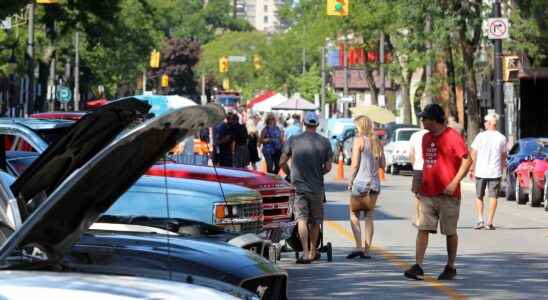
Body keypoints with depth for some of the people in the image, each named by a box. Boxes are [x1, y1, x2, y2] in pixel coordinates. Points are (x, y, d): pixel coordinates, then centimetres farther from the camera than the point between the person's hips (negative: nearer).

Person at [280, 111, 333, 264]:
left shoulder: (293, 140, -3)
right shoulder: (324, 142, -2)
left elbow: (282, 162, -1)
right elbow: (328, 167, 0)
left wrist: (289, 173, 18)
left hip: (298, 185, -1)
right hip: (317, 188, 1)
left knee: (302, 219, -6)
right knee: (315, 221, 16)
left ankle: (306, 253, -19)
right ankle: (313, 252, 28)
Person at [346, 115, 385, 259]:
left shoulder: (359, 140, -7)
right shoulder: (377, 142, 10)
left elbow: (355, 164, -10)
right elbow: (382, 164, 12)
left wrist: (350, 181, -2)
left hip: (361, 182, -6)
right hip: (375, 183, 6)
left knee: (354, 214, 3)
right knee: (369, 216, 9)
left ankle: (358, 246, -10)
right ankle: (367, 250, 7)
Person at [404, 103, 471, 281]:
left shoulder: (452, 137, -9)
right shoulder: (426, 138, 14)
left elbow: (467, 160, -12)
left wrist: (454, 182, -18)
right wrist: (420, 184, 17)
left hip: (447, 194, -6)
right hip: (427, 193, 6)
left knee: (450, 232, 5)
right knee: (423, 229, -4)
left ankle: (450, 268, 17)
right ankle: (418, 267, -9)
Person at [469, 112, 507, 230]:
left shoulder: (481, 136, -5)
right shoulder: (502, 138, 1)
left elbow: (474, 154, -4)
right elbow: (504, 156, 10)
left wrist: (471, 169, 4)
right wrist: (502, 167, 25)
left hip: (480, 171, -1)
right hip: (495, 172, 1)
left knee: (479, 196, 12)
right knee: (493, 197, 3)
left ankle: (480, 220, 5)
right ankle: (489, 222, -1)